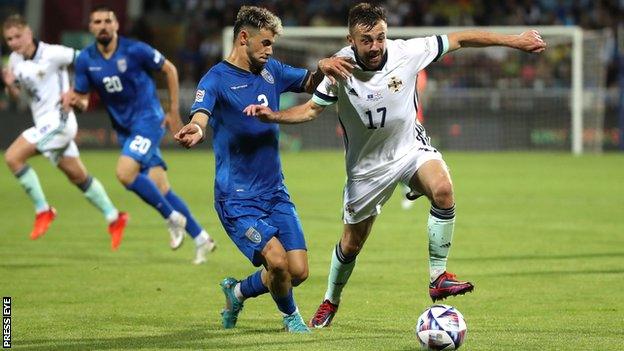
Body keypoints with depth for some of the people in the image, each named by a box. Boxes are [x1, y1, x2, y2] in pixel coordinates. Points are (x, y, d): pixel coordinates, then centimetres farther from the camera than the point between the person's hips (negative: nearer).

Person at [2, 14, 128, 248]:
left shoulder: (51, 54, -16)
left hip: (57, 121, -8)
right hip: (44, 123, 8)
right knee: (78, 177, 15)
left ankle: (42, 210, -9)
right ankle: (114, 218, 27)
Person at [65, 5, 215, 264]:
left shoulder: (135, 50, -13)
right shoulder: (85, 60, -1)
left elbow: (170, 70, -1)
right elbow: (82, 100, 5)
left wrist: (174, 111, 0)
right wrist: (74, 101, -20)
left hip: (148, 120, -5)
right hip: (124, 129, 5)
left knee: (125, 172, -25)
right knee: (160, 188, 2)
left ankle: (173, 217, -6)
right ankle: (200, 238, 14)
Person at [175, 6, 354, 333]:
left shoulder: (271, 70, 8)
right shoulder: (217, 79, -12)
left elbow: (309, 84, 21)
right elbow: (200, 114, -30)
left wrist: (322, 69, -4)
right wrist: (195, 130, -55)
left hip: (275, 193, 6)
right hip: (237, 198, -6)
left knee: (298, 271, -2)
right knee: (276, 259, -22)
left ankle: (238, 293, 27)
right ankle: (290, 315, 10)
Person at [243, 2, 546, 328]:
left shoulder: (407, 52, -19)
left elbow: (461, 39, -10)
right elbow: (311, 109, -9)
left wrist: (515, 41, -8)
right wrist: (272, 116, -27)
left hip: (411, 148, 0)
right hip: (367, 164, 0)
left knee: (442, 189, -32)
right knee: (352, 243, 11)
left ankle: (438, 277, -21)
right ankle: (330, 302, 40)